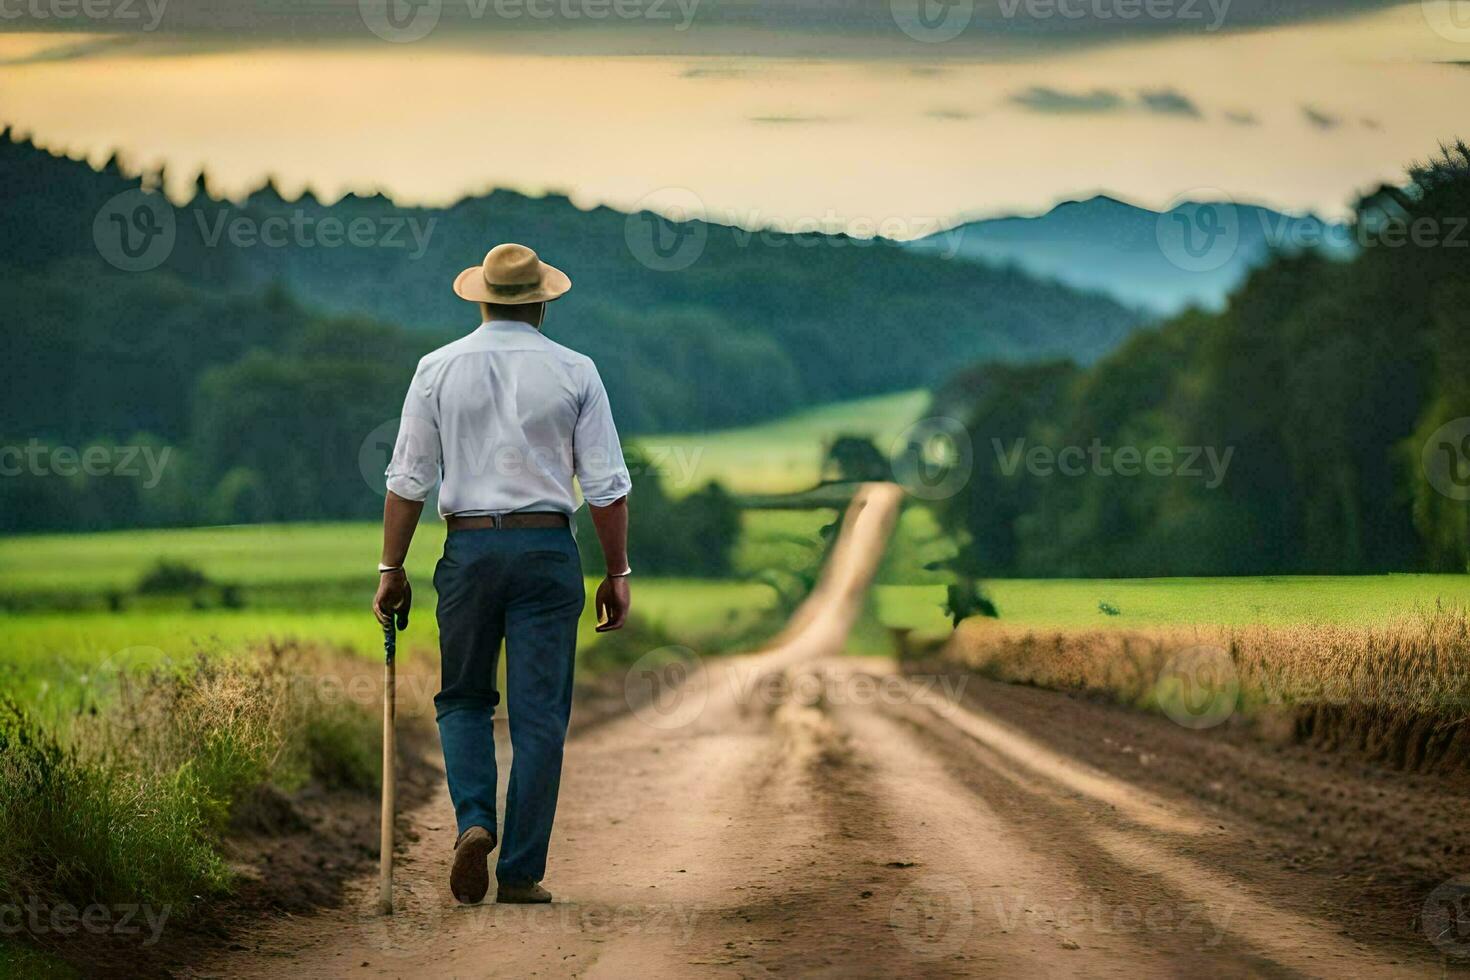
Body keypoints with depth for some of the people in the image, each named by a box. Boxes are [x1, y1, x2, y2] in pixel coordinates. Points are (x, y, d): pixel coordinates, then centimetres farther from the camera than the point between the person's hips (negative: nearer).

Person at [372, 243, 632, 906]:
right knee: (540, 714, 3)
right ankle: (521, 873, 2)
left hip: (469, 547, 1)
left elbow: (408, 479, 2)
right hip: (548, 550, -1)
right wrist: (617, 573, 7)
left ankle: (474, 821, -8)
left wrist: (392, 570, 8)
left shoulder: (439, 369, 3)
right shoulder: (574, 372, 2)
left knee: (464, 700, 16)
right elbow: (607, 484, 0)